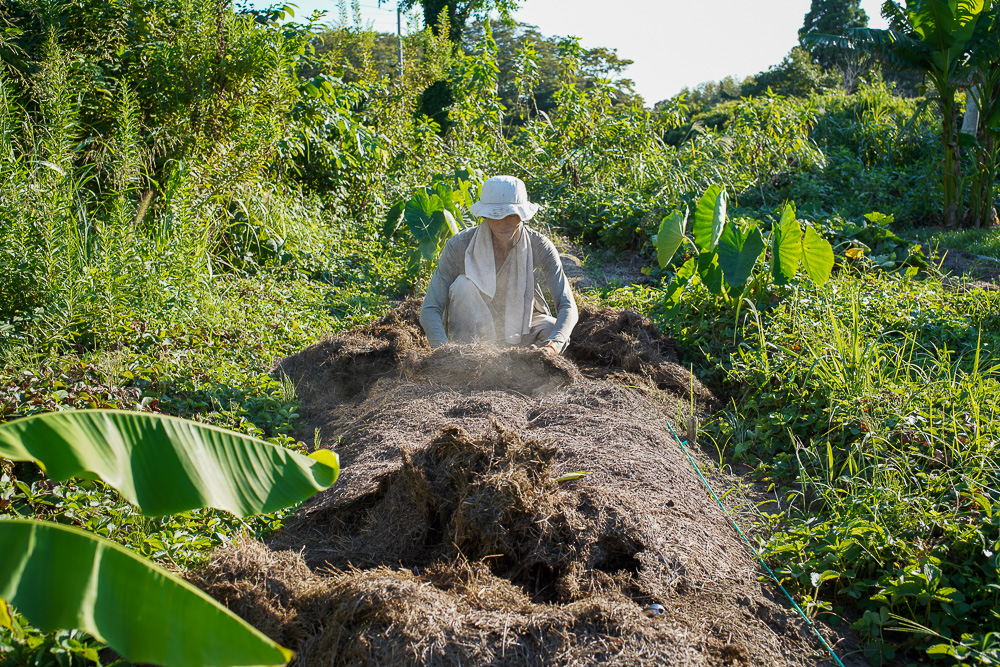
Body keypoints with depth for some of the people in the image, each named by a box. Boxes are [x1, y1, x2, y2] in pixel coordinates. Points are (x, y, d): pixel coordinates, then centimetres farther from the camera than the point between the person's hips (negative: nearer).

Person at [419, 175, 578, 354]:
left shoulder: (539, 246, -20)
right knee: (465, 284, -30)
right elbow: (429, 310, -25)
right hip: (474, 329, -1)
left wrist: (553, 346, -46)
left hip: (521, 325, 1)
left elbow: (567, 306, -25)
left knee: (553, 330, -29)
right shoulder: (459, 245, -24)